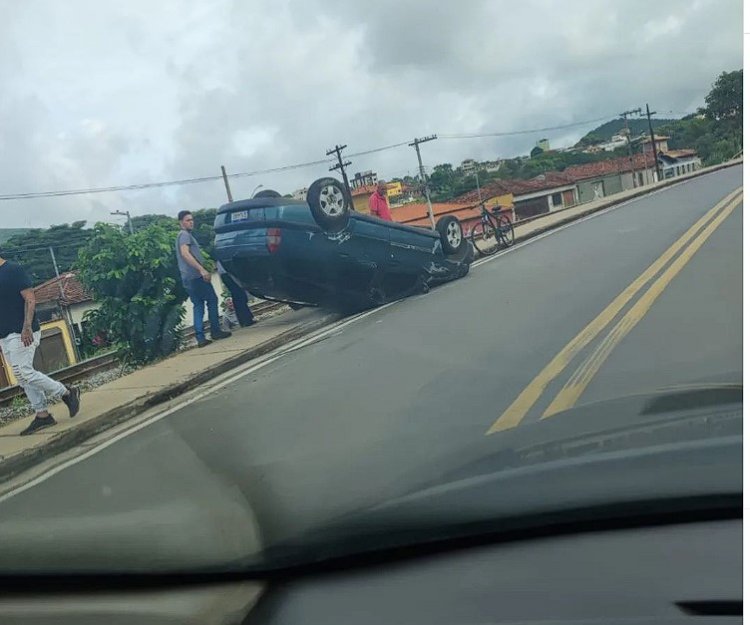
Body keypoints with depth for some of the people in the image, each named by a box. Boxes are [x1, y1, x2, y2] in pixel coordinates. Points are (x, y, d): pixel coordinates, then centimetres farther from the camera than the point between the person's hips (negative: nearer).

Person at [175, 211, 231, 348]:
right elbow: (185, 254, -21)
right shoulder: (185, 235, -6)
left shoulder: (182, 236, 24)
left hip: (187, 278, 9)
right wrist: (202, 269, -26)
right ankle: (216, 331, 1)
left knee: (198, 306, 7)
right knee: (212, 300, -1)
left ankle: (200, 338, 1)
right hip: (196, 276, -9)